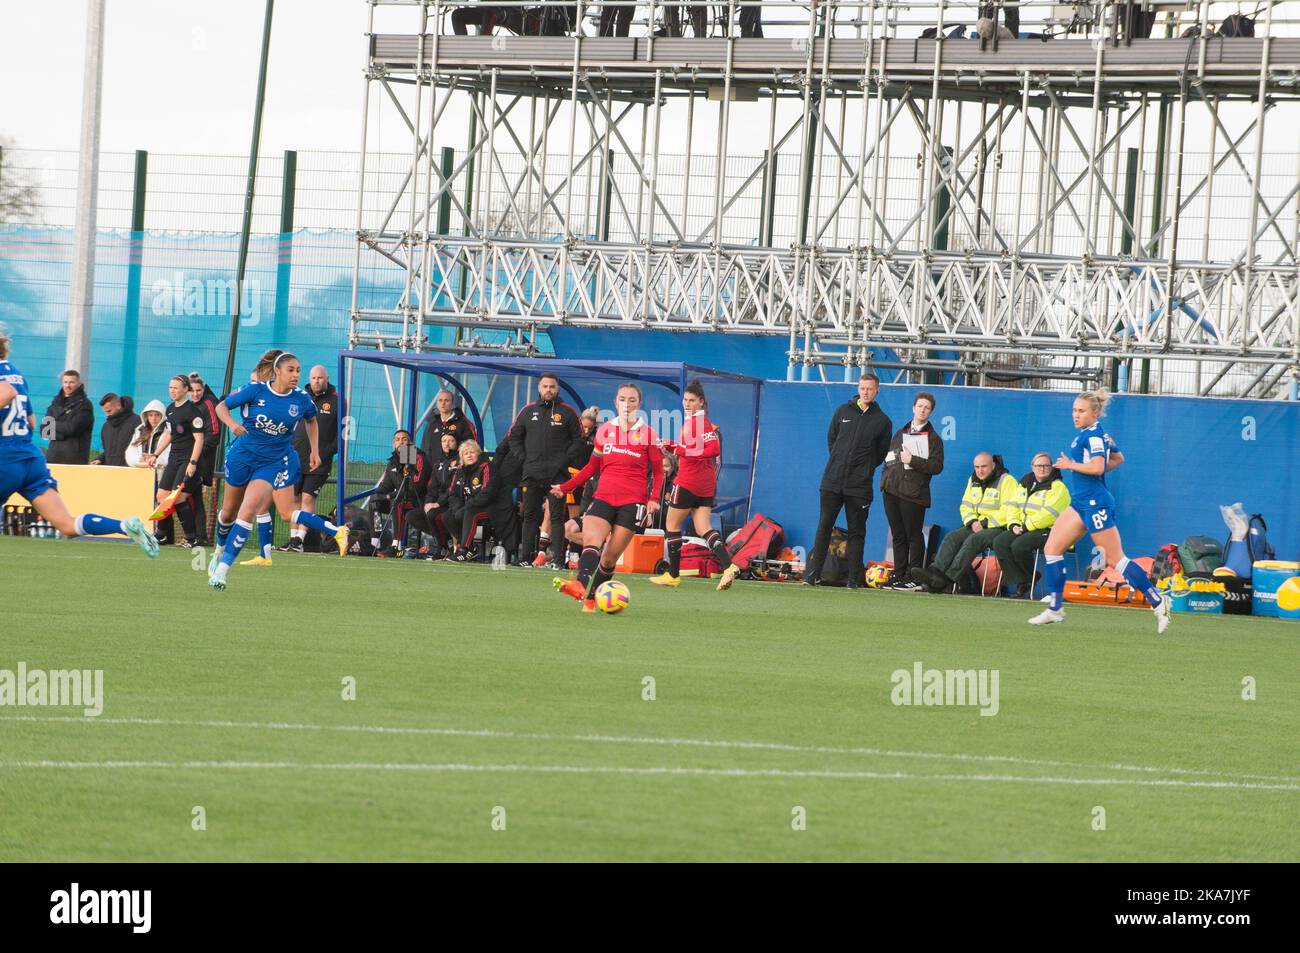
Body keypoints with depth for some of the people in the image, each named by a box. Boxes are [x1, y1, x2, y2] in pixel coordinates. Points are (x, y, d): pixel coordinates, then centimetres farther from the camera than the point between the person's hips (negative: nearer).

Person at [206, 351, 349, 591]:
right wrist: (231, 423, -27)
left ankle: (222, 568, -15)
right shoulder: (256, 390, -14)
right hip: (243, 455, 1)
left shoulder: (301, 398, -8)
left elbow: (311, 420, 15)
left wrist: (315, 450, 10)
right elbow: (221, 406, -7)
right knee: (229, 511, 16)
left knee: (247, 512, -18)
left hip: (276, 461, -1)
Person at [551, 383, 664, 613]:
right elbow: (593, 466, 22)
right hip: (603, 497, 2)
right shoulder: (605, 430, 12)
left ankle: (591, 598, 4)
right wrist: (565, 487, 21)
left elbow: (658, 472, 8)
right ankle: (582, 587, -44)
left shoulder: (647, 434, 4)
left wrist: (654, 499, -7)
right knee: (591, 540, -25)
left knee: (610, 557, -7)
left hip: (633, 502, -2)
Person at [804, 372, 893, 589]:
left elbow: (882, 452, 11)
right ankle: (813, 573, 3)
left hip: (859, 486, -1)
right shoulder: (843, 411, 8)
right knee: (824, 526, 0)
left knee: (857, 532, 1)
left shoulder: (882, 421, 3)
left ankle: (854, 579, 4)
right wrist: (838, 462, 13)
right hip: (832, 481, 1)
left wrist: (866, 468, 5)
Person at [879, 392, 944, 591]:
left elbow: (937, 466, -8)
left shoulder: (933, 438, 2)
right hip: (892, 492, 6)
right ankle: (899, 575, 11)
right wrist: (885, 479, 14)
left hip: (913, 494, -6)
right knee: (898, 535, 7)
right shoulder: (900, 433, 20)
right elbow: (889, 456, 27)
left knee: (914, 535, -5)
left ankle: (914, 578, -4)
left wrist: (912, 460, -15)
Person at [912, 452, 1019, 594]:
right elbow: (966, 506, 18)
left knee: (972, 540, -32)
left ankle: (947, 579, -42)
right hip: (975, 527, 7)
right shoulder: (973, 480, 18)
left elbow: (1011, 510, -13)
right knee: (951, 538, -19)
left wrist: (985, 523, -16)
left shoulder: (1006, 481, -5)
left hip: (997, 528, -7)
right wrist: (972, 522, -4)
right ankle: (936, 572, -37)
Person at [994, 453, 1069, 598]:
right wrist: (1014, 525, -4)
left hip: (1049, 531, -7)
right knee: (1000, 543, -16)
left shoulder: (1058, 487, -6)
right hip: (1024, 529, 7)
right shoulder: (1026, 484, 18)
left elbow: (1049, 515, -17)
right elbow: (1014, 506, 16)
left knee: (1019, 545, -30)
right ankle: (1021, 583, -17)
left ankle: (1030, 579, -6)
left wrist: (1026, 527, -18)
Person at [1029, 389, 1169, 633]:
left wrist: (1070, 465, -13)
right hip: (1080, 503, 10)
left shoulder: (1093, 435, -14)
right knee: (1051, 548, 6)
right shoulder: (1090, 434, 14)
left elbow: (1097, 466, -26)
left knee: (1116, 559, -8)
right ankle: (1054, 609, 9)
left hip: (1095, 503, -10)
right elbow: (1118, 459, 27)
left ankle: (1158, 605, -4)